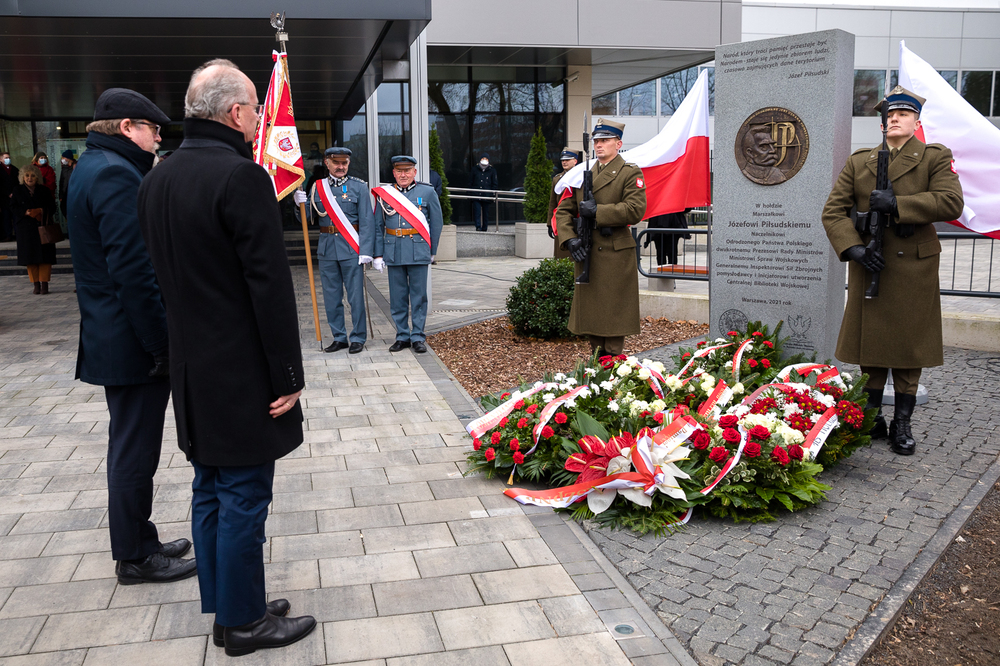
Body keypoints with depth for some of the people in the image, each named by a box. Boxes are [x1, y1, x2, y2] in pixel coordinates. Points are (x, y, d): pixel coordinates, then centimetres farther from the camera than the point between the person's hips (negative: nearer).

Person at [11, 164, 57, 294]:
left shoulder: (44, 190, 5)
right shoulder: (18, 191, 6)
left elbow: (52, 205, 5)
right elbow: (13, 207, 6)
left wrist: (43, 210, -14)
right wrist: (25, 212, -12)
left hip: (43, 226, -1)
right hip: (26, 228, 1)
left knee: (45, 254, -5)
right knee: (30, 255, 0)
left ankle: (44, 283, -1)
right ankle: (36, 284, 5)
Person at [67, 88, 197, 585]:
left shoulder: (93, 168, 16)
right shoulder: (116, 175, -18)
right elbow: (133, 269, -24)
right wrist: (160, 343, -20)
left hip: (111, 336, 11)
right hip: (133, 340, -11)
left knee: (131, 446, 18)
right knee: (136, 450, 1)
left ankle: (138, 541, 31)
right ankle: (135, 557, 15)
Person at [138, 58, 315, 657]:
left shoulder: (157, 180, 9)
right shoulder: (242, 177, -18)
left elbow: (163, 274, 15)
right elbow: (270, 286, -20)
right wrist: (288, 375, -14)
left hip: (192, 369, 9)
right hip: (241, 372, -9)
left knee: (210, 491, 17)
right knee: (244, 497, 3)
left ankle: (222, 606, 31)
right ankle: (243, 623, 17)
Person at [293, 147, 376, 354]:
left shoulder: (359, 187, 1)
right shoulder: (317, 187, 9)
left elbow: (367, 221, -5)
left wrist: (366, 251, -14)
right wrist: (301, 203, -7)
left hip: (351, 249, -3)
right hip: (327, 249, 4)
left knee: (355, 296, 1)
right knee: (331, 297, 9)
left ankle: (358, 338, 12)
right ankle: (339, 338, 20)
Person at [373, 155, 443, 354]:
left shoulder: (427, 192, 4)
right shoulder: (384, 194, 8)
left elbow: (436, 224, 7)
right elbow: (378, 227, 9)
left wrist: (432, 251, 5)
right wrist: (378, 254, 3)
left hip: (418, 253, -2)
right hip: (393, 253, 2)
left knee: (419, 296, 2)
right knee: (397, 297, 6)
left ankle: (418, 337, 10)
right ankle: (402, 336, 16)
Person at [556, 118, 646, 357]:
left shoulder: (631, 173, -1)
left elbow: (635, 210, -14)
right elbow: (563, 210, 12)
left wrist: (597, 211, -16)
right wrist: (570, 239, -4)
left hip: (616, 255, -5)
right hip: (586, 253, 6)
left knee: (614, 312, -2)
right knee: (590, 310, 10)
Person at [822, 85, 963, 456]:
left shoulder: (935, 158, 5)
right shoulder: (859, 162, 10)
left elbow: (951, 202, -11)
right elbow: (833, 210, 4)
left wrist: (897, 203, -18)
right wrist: (853, 246, -12)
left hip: (913, 269, -2)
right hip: (868, 264, 2)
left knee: (909, 345, 3)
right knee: (870, 344, 6)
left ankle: (902, 425, 14)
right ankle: (872, 419, 19)